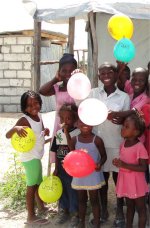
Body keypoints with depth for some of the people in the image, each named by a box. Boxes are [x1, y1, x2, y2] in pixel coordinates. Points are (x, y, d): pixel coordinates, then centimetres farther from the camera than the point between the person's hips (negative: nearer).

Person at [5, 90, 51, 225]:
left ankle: (41, 207, 41)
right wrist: (16, 128, -48)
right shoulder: (24, 120, -20)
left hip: (37, 155, 9)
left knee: (39, 183, 23)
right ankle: (31, 217, 9)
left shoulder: (39, 115, 4)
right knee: (32, 186, -1)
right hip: (30, 157, -9)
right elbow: (7, 135, -28)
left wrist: (46, 132, -2)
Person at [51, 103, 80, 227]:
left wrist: (67, 132, -29)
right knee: (62, 191, 20)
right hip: (61, 169, 5)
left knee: (73, 192, 9)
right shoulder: (58, 133, 1)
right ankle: (63, 210, 38)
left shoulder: (77, 133, -15)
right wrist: (56, 168, 8)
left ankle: (75, 213, 27)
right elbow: (57, 152, 7)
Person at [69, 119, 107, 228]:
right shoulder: (74, 140, -5)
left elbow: (104, 156, -5)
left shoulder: (97, 140, -14)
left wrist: (100, 164, -24)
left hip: (93, 174, -3)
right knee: (81, 199, 18)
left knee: (94, 200, 9)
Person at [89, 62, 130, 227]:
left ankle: (119, 210, 26)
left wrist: (120, 121, -20)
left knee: (118, 176, 8)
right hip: (98, 142, 2)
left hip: (117, 144, -1)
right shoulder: (93, 93, 0)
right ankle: (103, 209, 28)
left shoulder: (124, 97, -4)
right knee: (102, 176, 12)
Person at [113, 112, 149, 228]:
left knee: (141, 208, 9)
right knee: (130, 206, 22)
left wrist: (125, 165, -28)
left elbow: (143, 168, -24)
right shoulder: (123, 144, 2)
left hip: (136, 182, -7)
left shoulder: (140, 147, -22)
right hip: (125, 180, 7)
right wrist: (118, 162, -4)